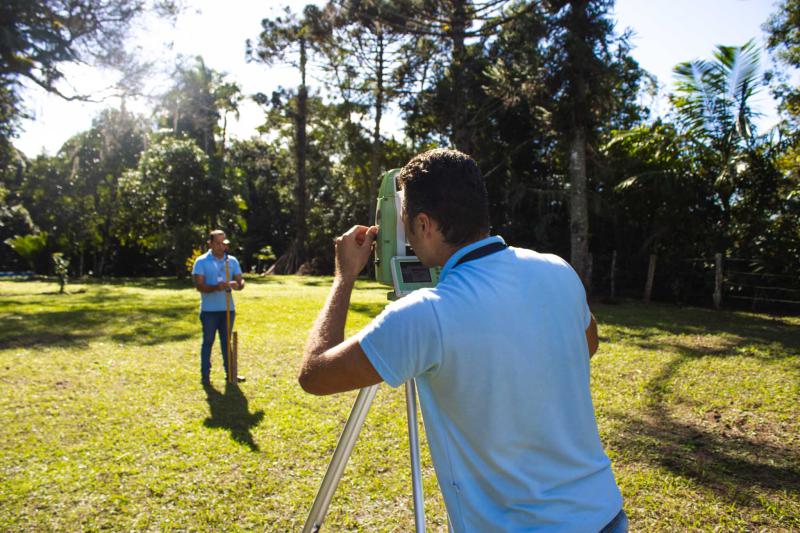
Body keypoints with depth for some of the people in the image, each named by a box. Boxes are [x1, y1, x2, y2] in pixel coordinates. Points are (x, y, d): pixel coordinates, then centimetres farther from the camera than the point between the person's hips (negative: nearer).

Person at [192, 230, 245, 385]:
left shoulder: (232, 261, 7)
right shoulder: (201, 261, -5)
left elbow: (241, 280, 5)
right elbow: (199, 285, -12)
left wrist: (237, 285, -19)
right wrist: (216, 287, -29)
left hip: (228, 308, 4)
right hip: (209, 309, -3)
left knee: (226, 341, 12)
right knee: (208, 341, 4)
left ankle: (230, 373, 18)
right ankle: (205, 375, 12)